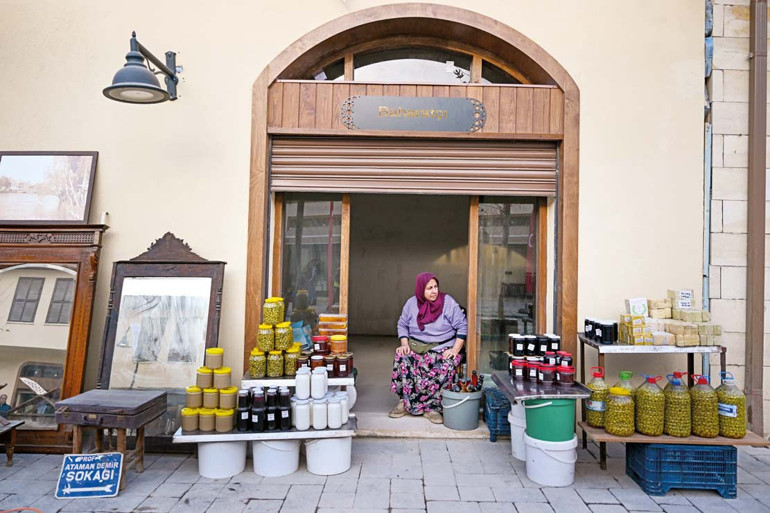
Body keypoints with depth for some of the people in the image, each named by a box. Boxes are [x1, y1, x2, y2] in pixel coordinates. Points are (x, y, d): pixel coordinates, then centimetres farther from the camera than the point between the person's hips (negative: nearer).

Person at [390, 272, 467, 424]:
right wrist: (404, 344, -6)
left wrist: (455, 349, -13)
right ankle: (404, 402, -16)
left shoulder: (448, 302, -4)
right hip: (415, 347, 2)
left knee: (446, 367, -34)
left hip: (442, 349, -2)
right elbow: (402, 325, 12)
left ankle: (432, 407, -20)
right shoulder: (412, 303, 4)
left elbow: (462, 326, -3)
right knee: (402, 359, -29)